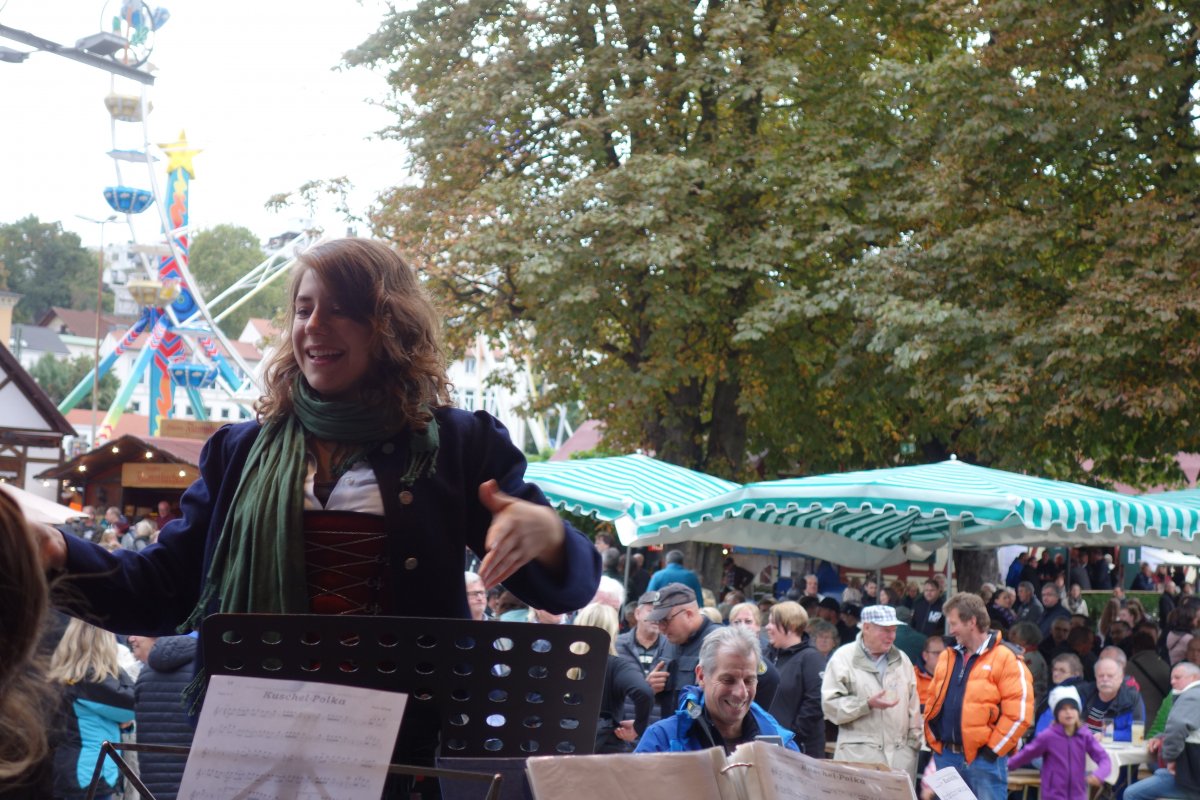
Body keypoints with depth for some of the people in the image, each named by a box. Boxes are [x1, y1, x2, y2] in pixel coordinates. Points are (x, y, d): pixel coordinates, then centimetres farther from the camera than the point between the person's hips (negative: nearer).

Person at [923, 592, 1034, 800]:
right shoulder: (947, 657, 15)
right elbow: (933, 702, 21)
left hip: (984, 759, -7)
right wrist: (934, 741, 9)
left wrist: (993, 749, -13)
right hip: (947, 757, 7)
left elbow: (1019, 713, -12)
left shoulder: (1006, 659, -7)